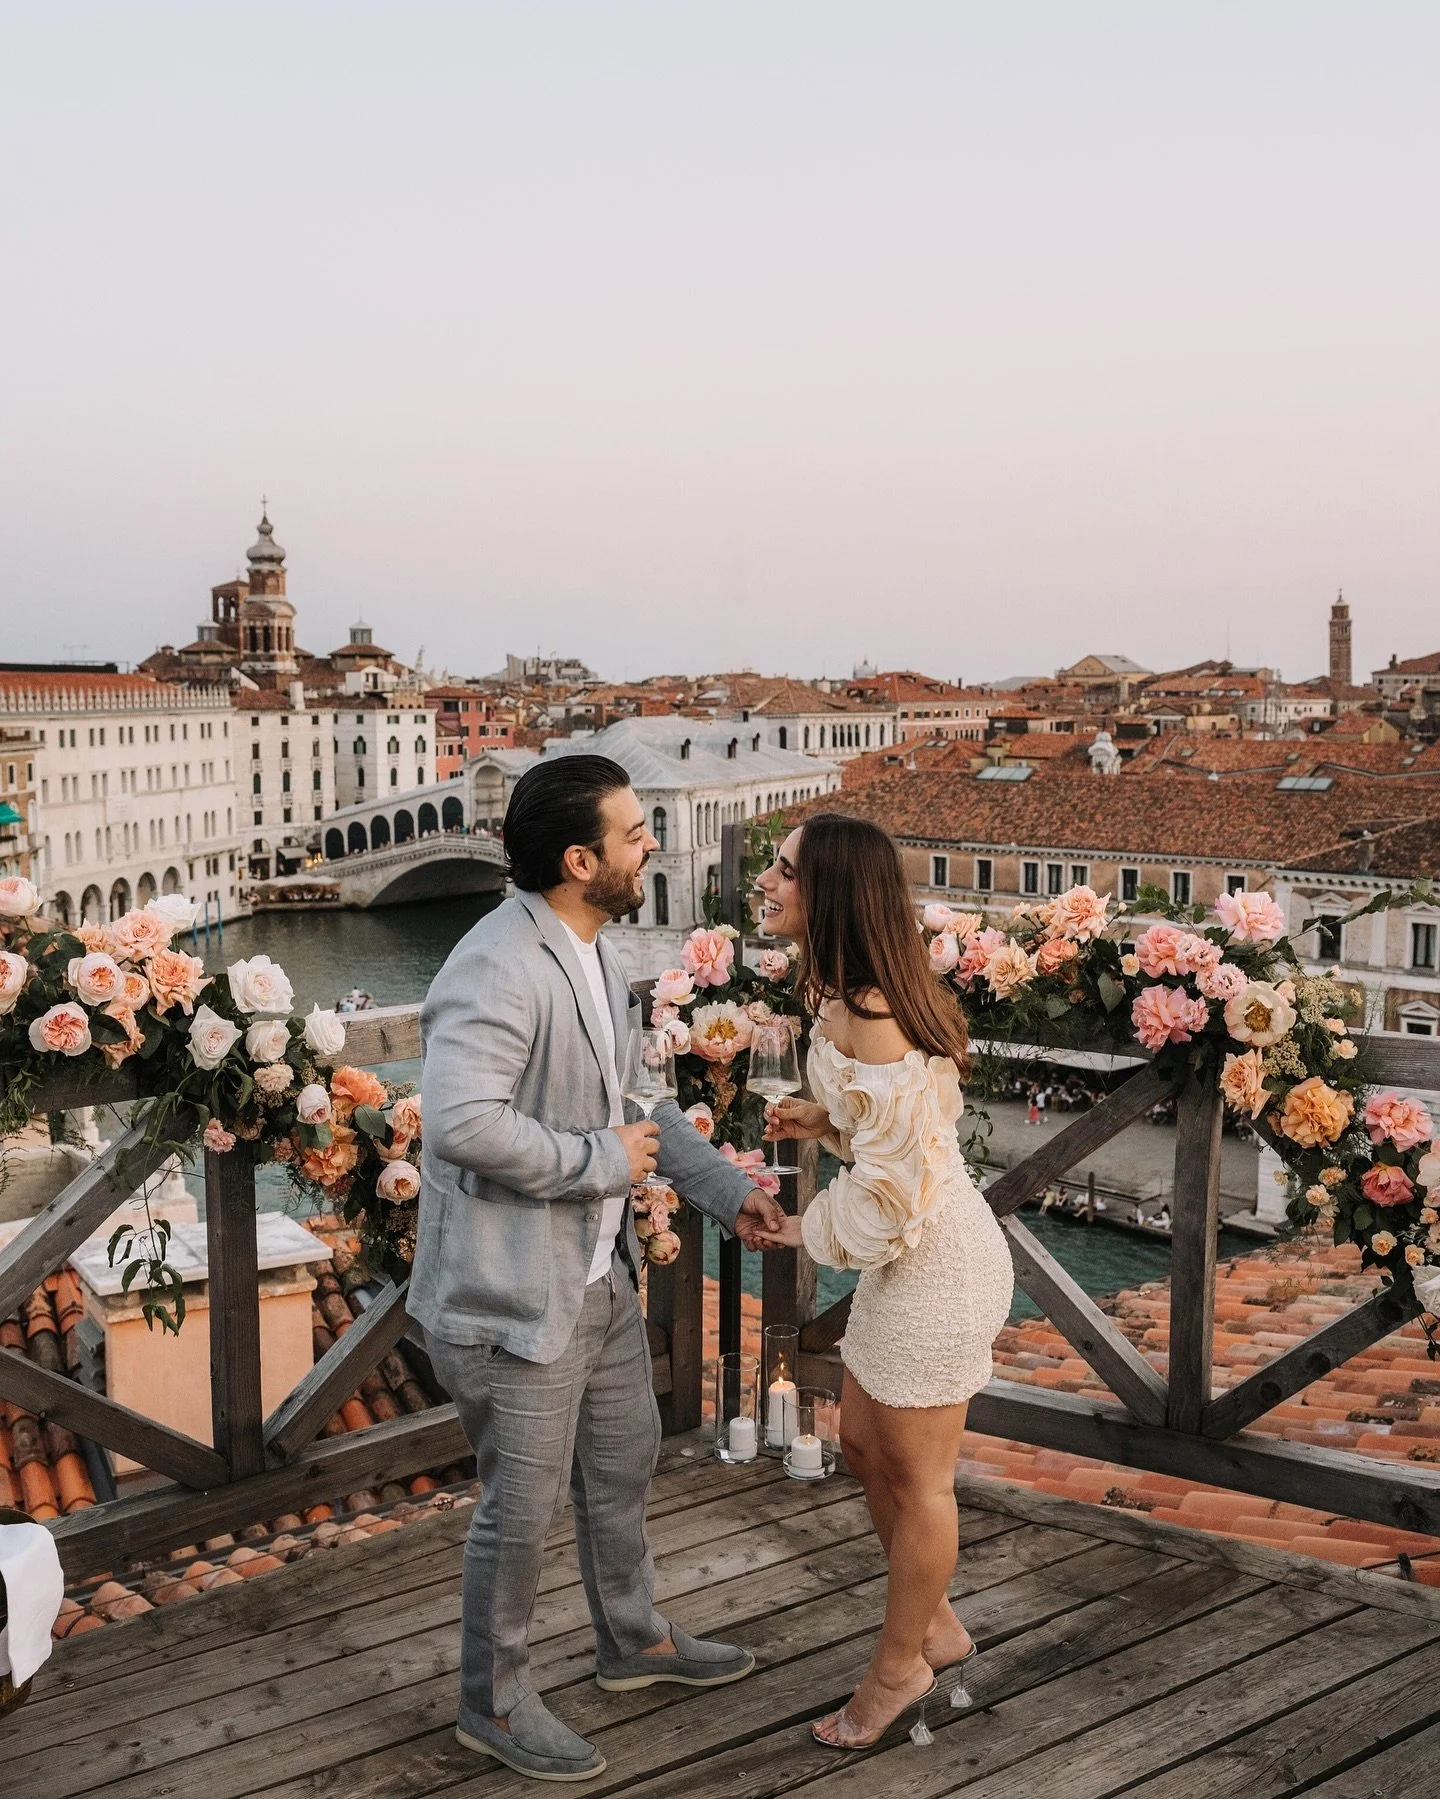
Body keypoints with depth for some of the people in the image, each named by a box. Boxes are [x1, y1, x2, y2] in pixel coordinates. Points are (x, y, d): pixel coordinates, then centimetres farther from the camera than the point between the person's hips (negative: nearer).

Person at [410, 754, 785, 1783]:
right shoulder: (498, 972, -26)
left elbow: (638, 1100, 14)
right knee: (524, 1509, 8)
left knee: (624, 1465, 25)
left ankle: (635, 1642, 48)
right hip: (514, 1295, -9)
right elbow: (463, 1123, -38)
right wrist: (601, 1161, -26)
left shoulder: (597, 953, 5)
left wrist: (725, 1189, 5)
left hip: (601, 1272, 9)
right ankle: (496, 1705, 31)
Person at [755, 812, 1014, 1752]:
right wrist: (821, 1122, 2)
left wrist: (810, 1230, -9)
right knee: (866, 1447, 22)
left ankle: (901, 1667, 30)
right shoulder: (851, 995, 4)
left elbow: (894, 1179, -25)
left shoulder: (869, 1017, -26)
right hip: (910, 1257, 10)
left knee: (916, 1478, 9)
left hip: (932, 1264, -10)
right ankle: (938, 1627, 40)